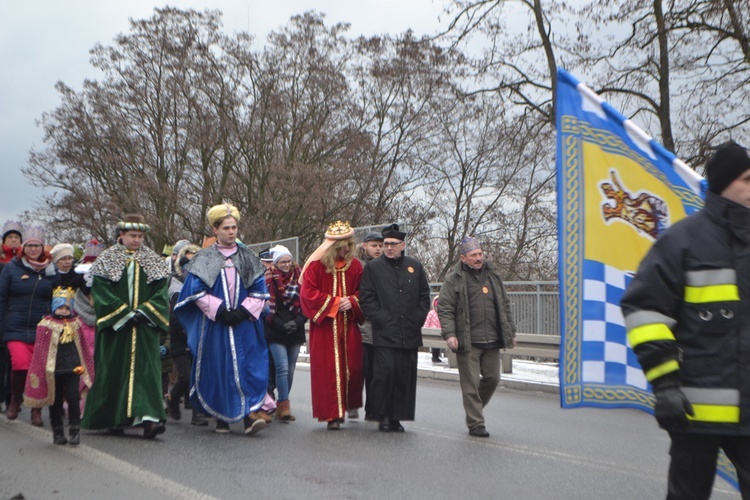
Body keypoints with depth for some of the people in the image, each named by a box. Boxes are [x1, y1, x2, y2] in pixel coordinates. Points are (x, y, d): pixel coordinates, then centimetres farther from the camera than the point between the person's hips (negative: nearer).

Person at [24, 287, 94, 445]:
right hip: (53, 371, -1)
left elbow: (83, 348, 14)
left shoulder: (76, 324, 7)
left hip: (73, 369, 1)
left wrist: (84, 366, 14)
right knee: (55, 400, 8)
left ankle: (75, 430, 2)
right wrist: (42, 371, -5)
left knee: (73, 397, -6)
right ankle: (57, 431, 19)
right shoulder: (46, 325, -2)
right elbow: (40, 350, -2)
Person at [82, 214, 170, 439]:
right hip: (115, 327, -1)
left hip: (145, 327, 1)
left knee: (146, 368, -8)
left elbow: (161, 293, 3)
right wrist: (125, 314, -13)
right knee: (114, 370, 3)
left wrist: (144, 311, -12)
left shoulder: (154, 262, 10)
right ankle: (113, 418, 17)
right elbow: (102, 293, -5)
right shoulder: (107, 260, 4)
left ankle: (148, 417, -17)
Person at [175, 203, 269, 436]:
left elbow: (259, 290, 8)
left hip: (244, 325, 1)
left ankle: (249, 416, -12)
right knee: (218, 370, 1)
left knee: (248, 368, -8)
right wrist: (220, 310, -11)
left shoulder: (248, 258, 11)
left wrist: (244, 311, -7)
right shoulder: (204, 259, 6)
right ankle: (221, 417, 13)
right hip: (214, 324, -1)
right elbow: (196, 291, -2)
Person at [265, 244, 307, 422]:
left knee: (290, 369, 6)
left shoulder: (299, 277, 7)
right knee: (282, 367, -13)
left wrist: (297, 322, -5)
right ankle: (284, 406, -11)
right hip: (275, 332, -3)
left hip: (295, 331, 4)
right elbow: (267, 307, -4)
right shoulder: (269, 280, -2)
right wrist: (281, 325, -11)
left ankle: (281, 406, 17)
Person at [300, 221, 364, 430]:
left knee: (352, 366, 3)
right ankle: (332, 414, 2)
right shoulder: (316, 265, -5)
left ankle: (350, 404, 25)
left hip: (349, 325, 3)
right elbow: (308, 293, -9)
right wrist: (335, 302, -12)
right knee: (328, 369, -4)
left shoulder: (355, 266, 6)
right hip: (324, 326, -3)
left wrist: (352, 302, -9)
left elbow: (362, 292, 12)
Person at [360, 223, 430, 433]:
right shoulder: (373, 268, 4)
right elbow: (367, 300, 0)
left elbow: (424, 296, 16)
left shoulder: (415, 266, 13)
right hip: (384, 334, -3)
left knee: (406, 376, 4)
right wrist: (382, 319, -9)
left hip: (410, 334, 3)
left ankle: (397, 417, 15)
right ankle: (383, 416, 4)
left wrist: (418, 319, 4)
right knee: (385, 372, -11)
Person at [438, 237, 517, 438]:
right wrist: (449, 334, -15)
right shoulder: (454, 279, -1)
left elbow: (505, 306, 20)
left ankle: (474, 409, 32)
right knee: (471, 383, -2)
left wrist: (511, 332, 17)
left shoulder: (493, 275, 14)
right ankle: (475, 424, 7)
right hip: (467, 342, -5)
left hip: (492, 340, 5)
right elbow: (444, 309, -5)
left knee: (492, 378, 10)